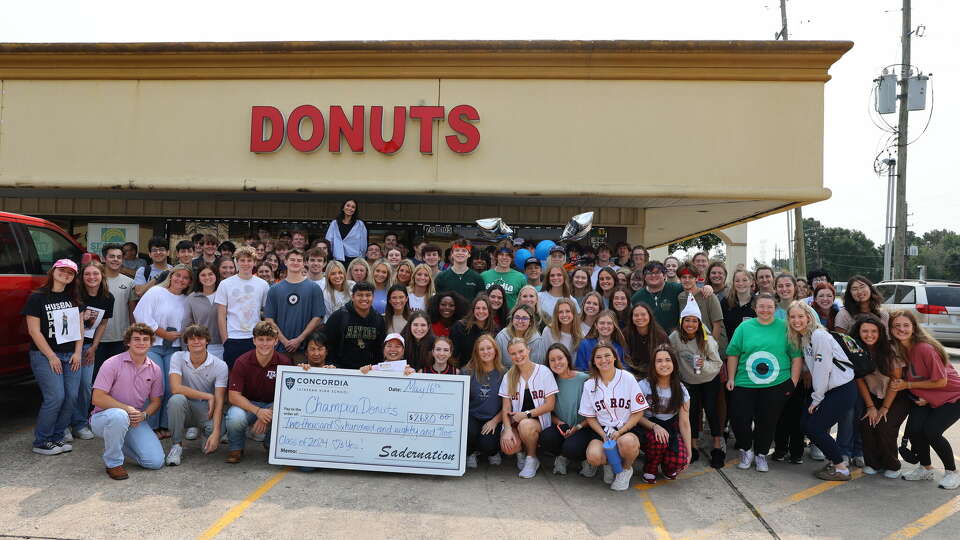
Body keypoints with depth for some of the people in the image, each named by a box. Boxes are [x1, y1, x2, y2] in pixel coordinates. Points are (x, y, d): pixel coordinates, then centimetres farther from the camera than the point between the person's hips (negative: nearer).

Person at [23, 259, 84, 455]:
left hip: (71, 355, 5)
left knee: (71, 397, -2)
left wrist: (78, 352, 2)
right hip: (45, 355, -5)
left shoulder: (74, 299, 13)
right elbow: (34, 330, -8)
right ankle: (41, 442, 3)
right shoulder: (37, 298, -4)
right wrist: (51, 356, -11)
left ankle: (56, 437, 13)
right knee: (55, 397, -12)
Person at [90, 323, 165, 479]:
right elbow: (97, 398, -15)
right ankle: (113, 463, -17)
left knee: (156, 461, -12)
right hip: (104, 417, -4)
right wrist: (127, 408, -21)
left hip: (135, 421, 4)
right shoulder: (112, 364, -12)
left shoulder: (155, 370, 2)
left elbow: (155, 401, 9)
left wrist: (144, 415, -12)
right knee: (119, 416, -42)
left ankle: (120, 443, 19)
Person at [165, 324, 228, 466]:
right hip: (185, 407, 0)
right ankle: (176, 445, -12)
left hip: (207, 411, 0)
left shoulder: (220, 366, -11)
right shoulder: (178, 357, -8)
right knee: (176, 399, -34)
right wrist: (208, 396, -21)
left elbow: (219, 401, -16)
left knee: (213, 444, -26)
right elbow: (175, 388, -21)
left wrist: (216, 433, -28)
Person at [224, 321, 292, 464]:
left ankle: (271, 444, 4)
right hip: (247, 404, -1)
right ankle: (236, 448, 1)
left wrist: (267, 415, -23)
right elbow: (233, 395, -15)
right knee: (235, 417, -34)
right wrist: (258, 411, -29)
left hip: (272, 406, 1)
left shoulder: (284, 362, -10)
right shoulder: (242, 362, -12)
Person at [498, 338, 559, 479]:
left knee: (525, 425, -36)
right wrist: (508, 429, -17)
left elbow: (550, 405, -6)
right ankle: (521, 451, 11)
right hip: (516, 421, 2)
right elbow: (506, 408, 1)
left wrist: (527, 414, -16)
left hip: (539, 421, -2)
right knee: (507, 447, -27)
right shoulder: (508, 376, 7)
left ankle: (532, 458, -6)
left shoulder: (544, 372, -3)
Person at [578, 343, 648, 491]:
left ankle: (626, 468, -1)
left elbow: (638, 413, -3)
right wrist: (603, 435, -11)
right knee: (594, 456, -29)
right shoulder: (589, 385, 4)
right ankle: (608, 462, 10)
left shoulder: (628, 379, -3)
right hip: (601, 430, 2)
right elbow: (590, 417, 7)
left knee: (627, 442, -37)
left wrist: (620, 432, -15)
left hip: (627, 429, -1)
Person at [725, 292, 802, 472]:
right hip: (744, 384, 1)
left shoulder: (785, 328, 2)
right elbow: (733, 354, 5)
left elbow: (796, 356, 3)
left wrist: (793, 381, -2)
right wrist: (731, 378, 1)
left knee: (767, 421, 7)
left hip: (776, 385, 0)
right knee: (739, 419, -3)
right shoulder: (744, 327, 4)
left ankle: (761, 454, 29)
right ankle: (746, 451, 24)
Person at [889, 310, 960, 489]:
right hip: (925, 397, 6)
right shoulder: (898, 349, -7)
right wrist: (920, 396, -9)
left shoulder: (925, 349, -28)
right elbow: (901, 378, 5)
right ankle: (926, 469, 18)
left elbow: (941, 381, -22)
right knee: (913, 430, -9)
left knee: (931, 431, -18)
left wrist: (907, 385, -19)